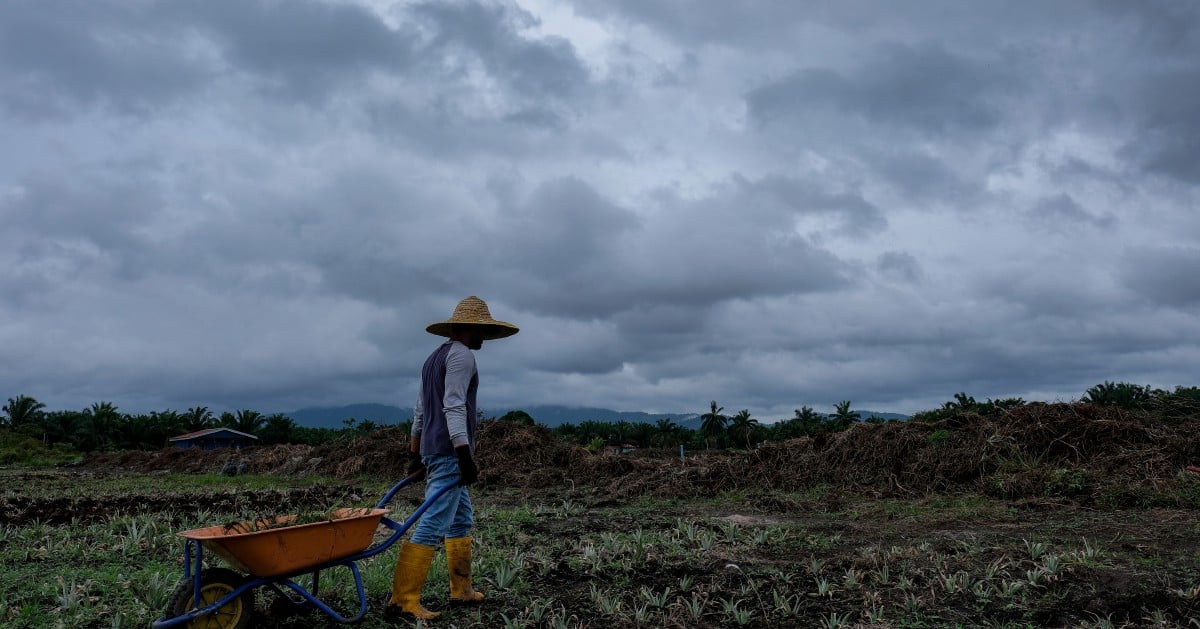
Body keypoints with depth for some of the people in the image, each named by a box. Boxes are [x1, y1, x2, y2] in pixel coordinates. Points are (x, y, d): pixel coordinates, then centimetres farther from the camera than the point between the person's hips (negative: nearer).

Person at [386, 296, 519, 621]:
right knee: (432, 527, -11)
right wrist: (466, 456, -23)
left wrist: (415, 455, 24)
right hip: (450, 452, -10)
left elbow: (419, 412, 21)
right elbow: (454, 408, -20)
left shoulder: (435, 357, 19)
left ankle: (461, 590, 24)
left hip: (433, 450, 10)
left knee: (461, 521, 17)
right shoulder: (461, 355, -10)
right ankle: (402, 601, -11)